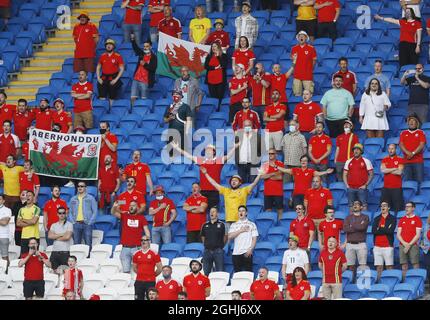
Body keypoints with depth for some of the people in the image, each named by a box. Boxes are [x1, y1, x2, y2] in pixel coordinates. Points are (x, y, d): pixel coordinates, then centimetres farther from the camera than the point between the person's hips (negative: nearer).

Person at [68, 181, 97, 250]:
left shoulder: (90, 198, 6)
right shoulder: (73, 199, 16)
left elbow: (95, 211, 3)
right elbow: (70, 212, 17)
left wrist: (90, 222, -8)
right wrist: (72, 221, 0)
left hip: (86, 224, -3)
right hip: (76, 224, 3)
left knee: (88, 244, -7)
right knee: (76, 244, 2)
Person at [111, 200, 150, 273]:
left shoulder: (141, 217, 7)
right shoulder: (124, 216, 10)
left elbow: (146, 230, 6)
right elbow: (113, 213, -3)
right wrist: (114, 207, -25)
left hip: (136, 248, -2)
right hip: (125, 248, 2)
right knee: (126, 270, 1)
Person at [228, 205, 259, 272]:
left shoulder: (252, 225, 9)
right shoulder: (234, 225, 15)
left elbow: (254, 239, 3)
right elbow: (230, 237, 0)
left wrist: (250, 249, -12)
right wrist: (241, 230, -5)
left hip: (247, 253, -2)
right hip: (236, 253, 2)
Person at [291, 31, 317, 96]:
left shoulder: (311, 48, 0)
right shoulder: (294, 48, 8)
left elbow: (314, 60, 6)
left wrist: (310, 69, 3)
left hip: (308, 75, -2)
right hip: (297, 75, 3)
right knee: (297, 93, 2)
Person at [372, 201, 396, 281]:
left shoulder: (392, 218, 4)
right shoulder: (376, 219, 15)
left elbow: (391, 231, -11)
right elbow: (373, 231, 0)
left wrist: (380, 229, -4)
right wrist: (385, 230, -7)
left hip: (388, 246, -3)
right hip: (377, 246, 3)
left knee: (389, 266, -5)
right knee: (379, 267, 2)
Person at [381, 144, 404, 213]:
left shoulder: (400, 160, 1)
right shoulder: (384, 160, 11)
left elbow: (400, 172, -12)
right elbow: (382, 170, -6)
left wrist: (388, 170, -6)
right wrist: (394, 169, -9)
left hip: (397, 187, -3)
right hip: (386, 188, 3)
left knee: (397, 207, -5)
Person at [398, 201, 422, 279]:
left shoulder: (417, 219, 3)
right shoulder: (402, 220, 15)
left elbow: (418, 235, -3)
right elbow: (398, 234, 11)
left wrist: (409, 244, -10)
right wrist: (404, 243, -6)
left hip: (413, 245, -4)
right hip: (402, 246, 4)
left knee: (415, 264, -9)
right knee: (404, 266, 1)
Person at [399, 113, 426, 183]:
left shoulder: (420, 133, 8)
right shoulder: (403, 133, 14)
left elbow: (422, 145, -3)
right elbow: (401, 144, 3)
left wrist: (413, 153, -15)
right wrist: (408, 153, -15)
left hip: (418, 161, -2)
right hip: (406, 161, 2)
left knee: (419, 180, -7)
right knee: (407, 181, -3)